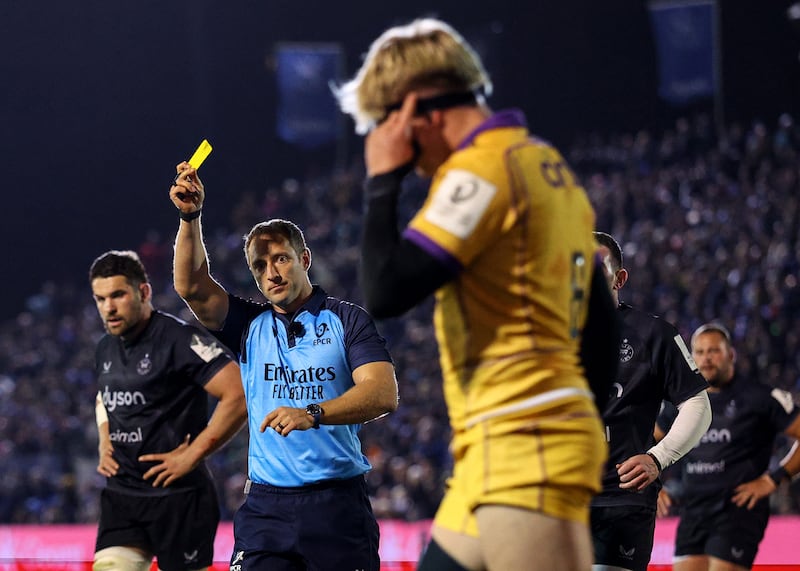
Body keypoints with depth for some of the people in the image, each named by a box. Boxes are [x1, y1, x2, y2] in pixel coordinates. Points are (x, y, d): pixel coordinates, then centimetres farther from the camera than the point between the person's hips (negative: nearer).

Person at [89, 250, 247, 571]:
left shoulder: (180, 339, -13)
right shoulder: (106, 350, 12)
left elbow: (240, 396, -20)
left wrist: (191, 455, -18)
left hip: (178, 497, -7)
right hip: (121, 497, 7)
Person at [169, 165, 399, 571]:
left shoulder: (347, 320, 3)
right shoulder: (251, 326, 14)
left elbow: (384, 394, -11)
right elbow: (191, 287, 0)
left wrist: (312, 414, -26)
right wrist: (190, 216, -13)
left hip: (337, 503, -2)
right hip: (266, 505, 2)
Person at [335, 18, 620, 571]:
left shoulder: (480, 171, -11)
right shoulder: (552, 168, 19)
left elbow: (386, 291, -16)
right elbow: (604, 321, 20)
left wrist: (383, 180, -4)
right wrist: (588, 428, 24)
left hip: (521, 447, -10)